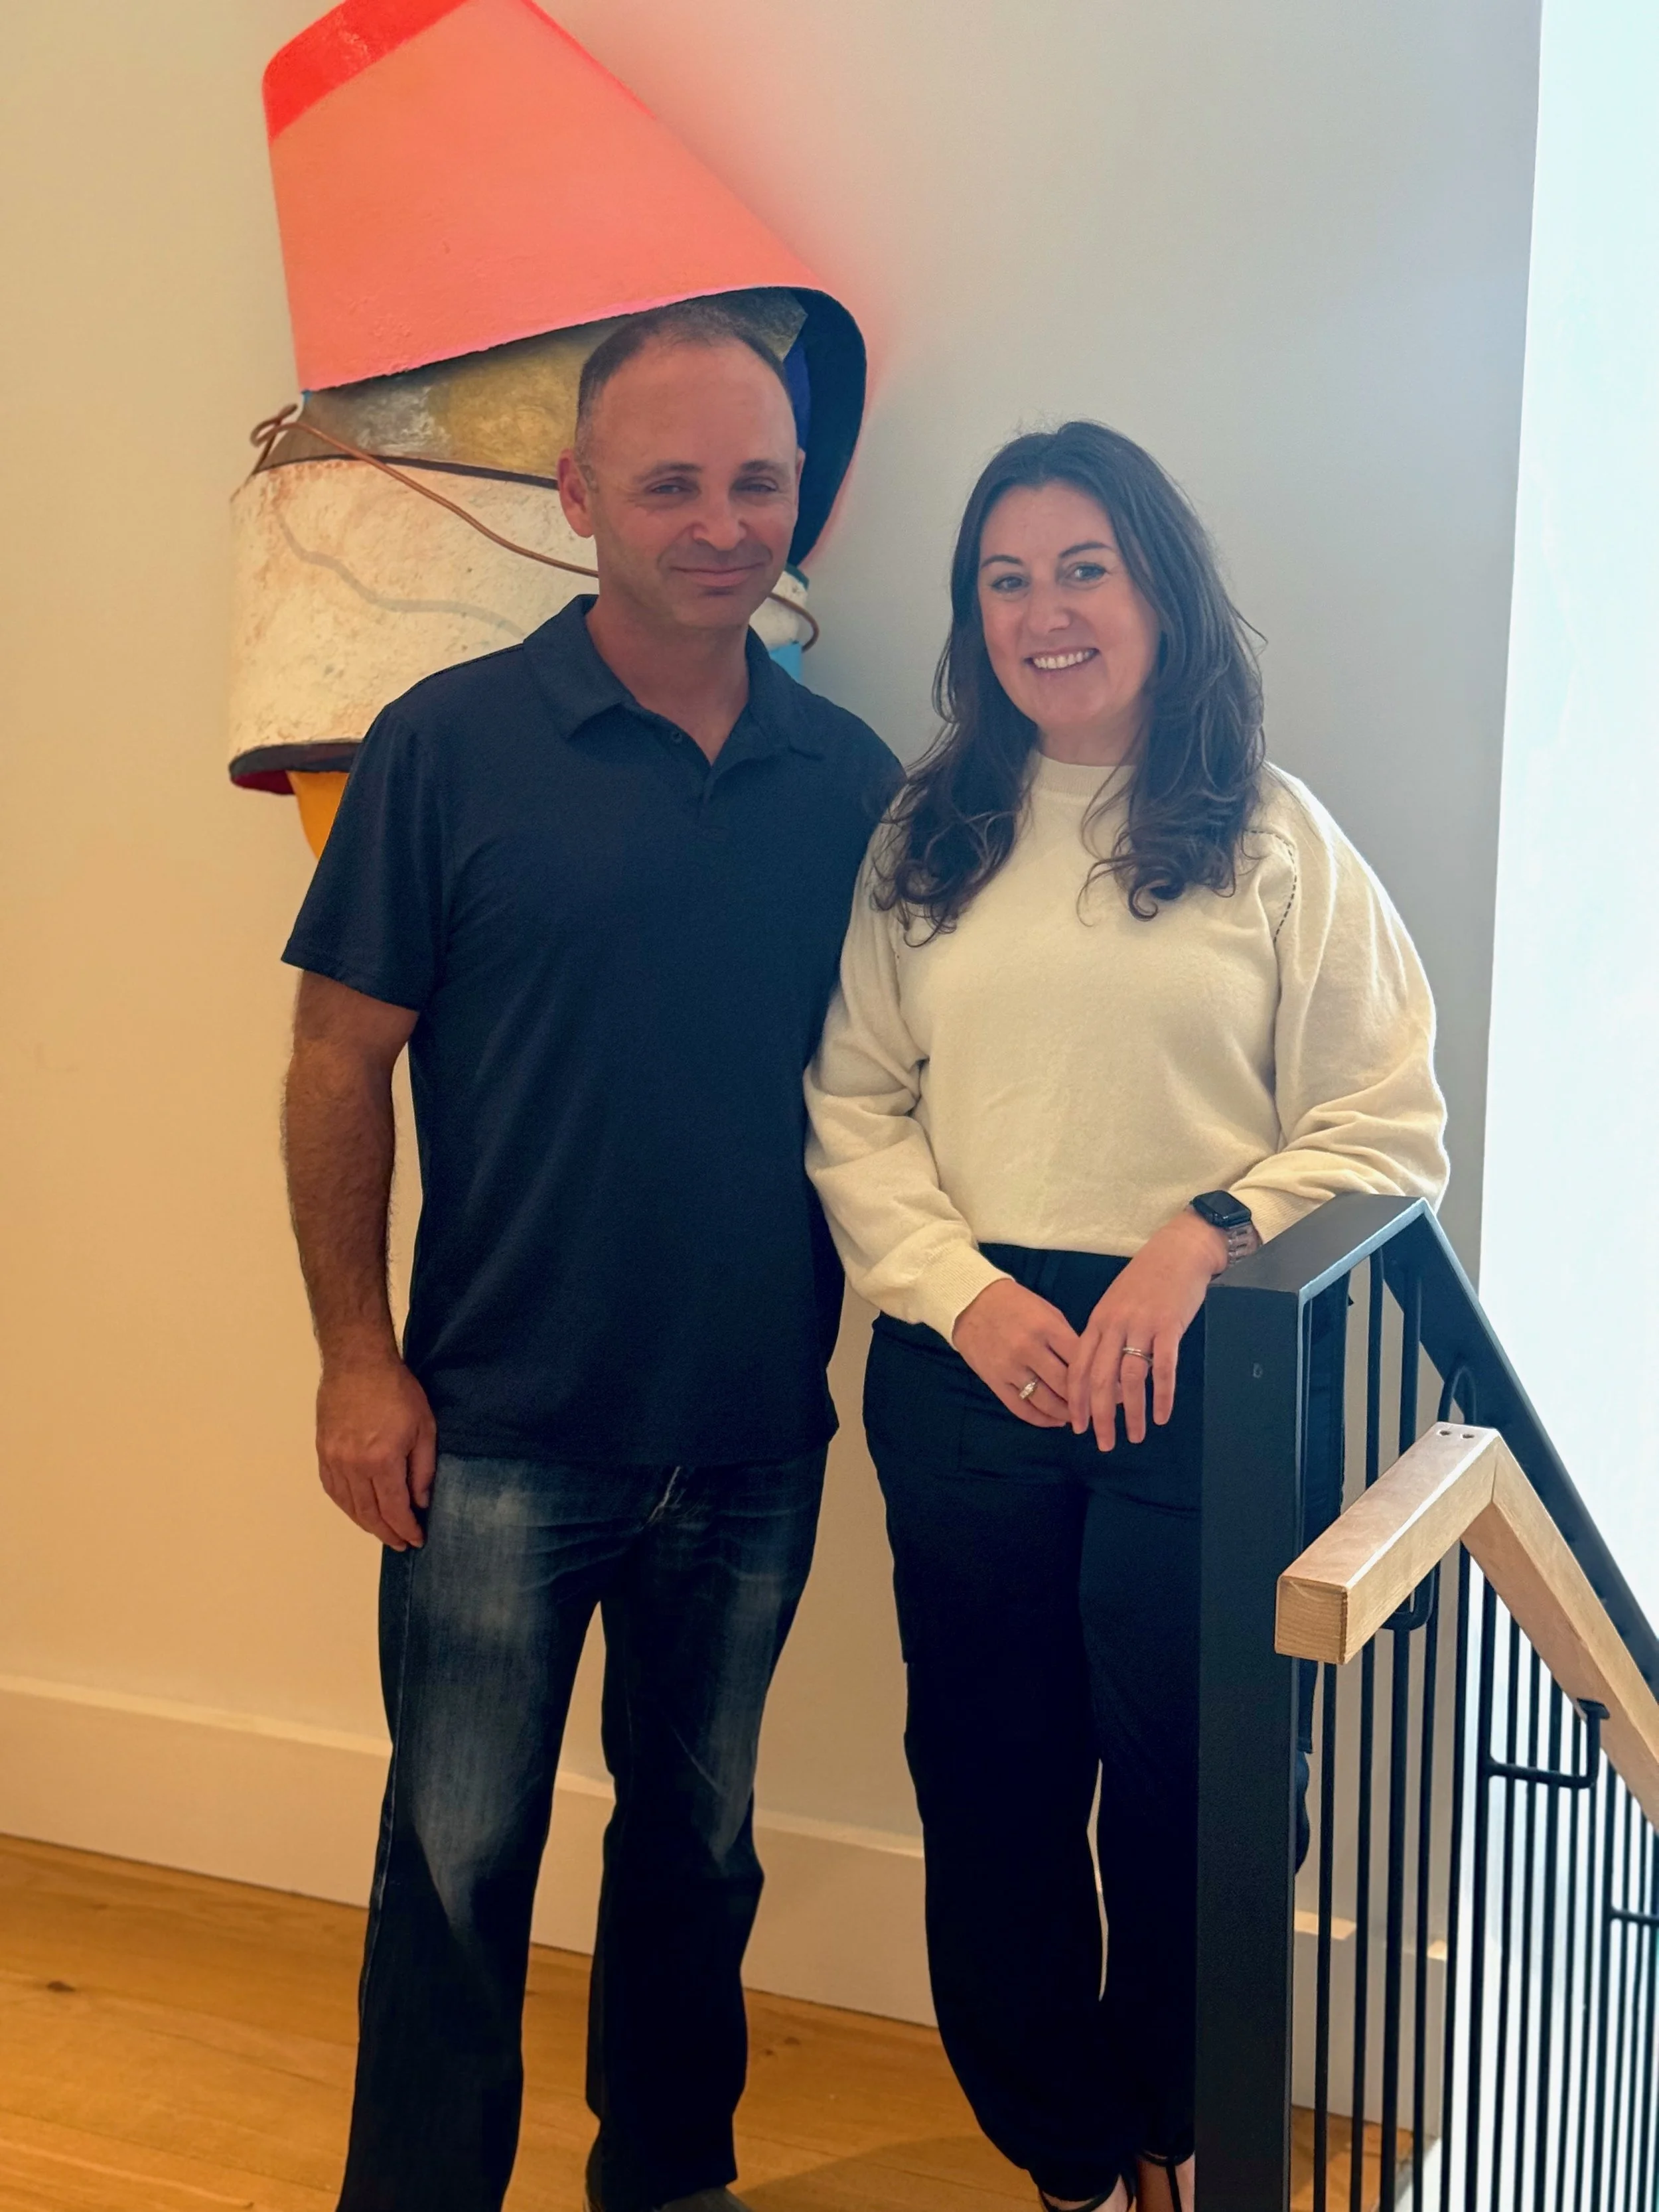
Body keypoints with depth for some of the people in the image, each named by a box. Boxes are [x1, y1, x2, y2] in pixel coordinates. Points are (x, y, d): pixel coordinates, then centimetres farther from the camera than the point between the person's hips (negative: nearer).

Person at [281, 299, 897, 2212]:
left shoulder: (848, 778, 3)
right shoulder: (452, 743, -7)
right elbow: (339, 1065, -5)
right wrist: (356, 1355, -9)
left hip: (756, 1435, 4)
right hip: (501, 1432, -3)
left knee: (700, 1836, 19)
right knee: (458, 1860, 5)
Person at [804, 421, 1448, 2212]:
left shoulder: (1272, 838, 2)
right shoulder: (928, 840, 8)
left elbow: (1387, 1128, -2)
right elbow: (852, 1109, 4)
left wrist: (1201, 1240, -16)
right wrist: (968, 1295, -9)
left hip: (1199, 1375, -2)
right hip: (968, 1367, 3)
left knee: (1182, 1792, 6)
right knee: (991, 1780, 11)